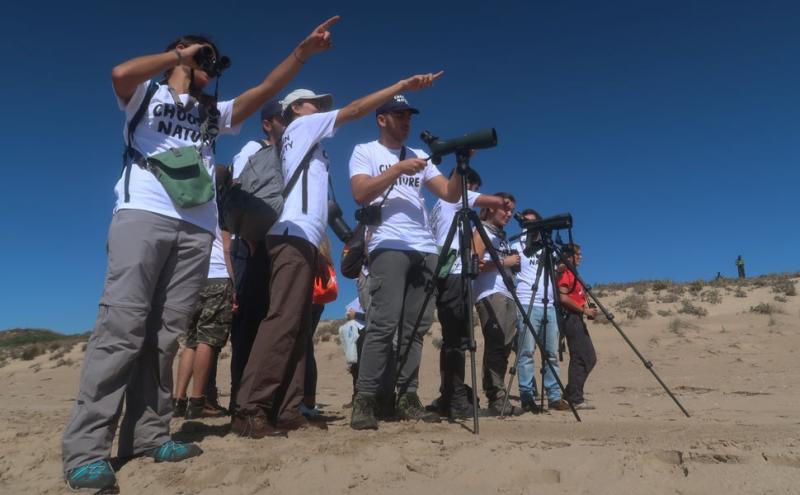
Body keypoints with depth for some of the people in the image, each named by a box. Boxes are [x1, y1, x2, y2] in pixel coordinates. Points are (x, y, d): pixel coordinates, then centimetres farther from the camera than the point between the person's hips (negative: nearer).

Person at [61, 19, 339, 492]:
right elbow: (121, 72, -6)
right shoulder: (146, 93, 17)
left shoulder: (215, 112, 28)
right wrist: (181, 53, 7)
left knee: (166, 334, 0)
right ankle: (86, 449, -12)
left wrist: (303, 50, 11)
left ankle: (148, 434, 3)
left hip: (197, 229, 5)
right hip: (144, 215, -4)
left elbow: (265, 90, 19)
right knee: (122, 327, -13)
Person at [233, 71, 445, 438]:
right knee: (283, 321, -17)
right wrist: (402, 85, 4)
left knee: (297, 326, 1)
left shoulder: (306, 143, 32)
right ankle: (249, 411, -19)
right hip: (294, 236, -9)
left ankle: (286, 411, 0)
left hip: (301, 239, 9)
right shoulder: (301, 126, 11)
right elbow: (354, 110, 2)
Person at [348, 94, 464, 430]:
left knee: (417, 326, 1)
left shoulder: (419, 156, 24)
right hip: (388, 247, -5)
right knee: (384, 324, -14)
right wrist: (398, 169, -10)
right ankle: (364, 401, -8)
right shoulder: (365, 152, 11)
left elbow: (451, 194, 14)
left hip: (426, 250, 5)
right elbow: (360, 194, -7)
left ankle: (407, 398, 6)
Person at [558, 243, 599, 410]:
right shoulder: (565, 273, -9)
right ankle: (575, 399, -3)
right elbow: (563, 298, -19)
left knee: (590, 358, 12)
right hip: (571, 319, -10)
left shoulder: (573, 273, 21)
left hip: (578, 320, 10)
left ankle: (570, 393, 17)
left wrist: (587, 310, 8)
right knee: (579, 358, -8)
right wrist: (584, 310, -16)